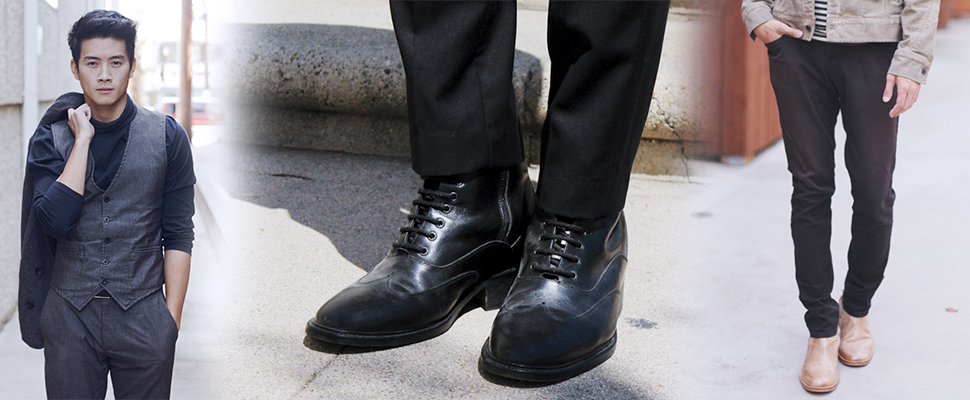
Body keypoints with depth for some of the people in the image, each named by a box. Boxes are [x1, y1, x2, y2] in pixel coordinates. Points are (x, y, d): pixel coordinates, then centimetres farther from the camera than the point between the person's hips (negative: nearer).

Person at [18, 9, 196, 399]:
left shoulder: (167, 137, -1)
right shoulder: (51, 138, 0)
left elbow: (178, 235, 1)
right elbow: (55, 221, -16)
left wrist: (172, 318, -4)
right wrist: (82, 140, -13)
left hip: (143, 315, 0)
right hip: (69, 316, 1)